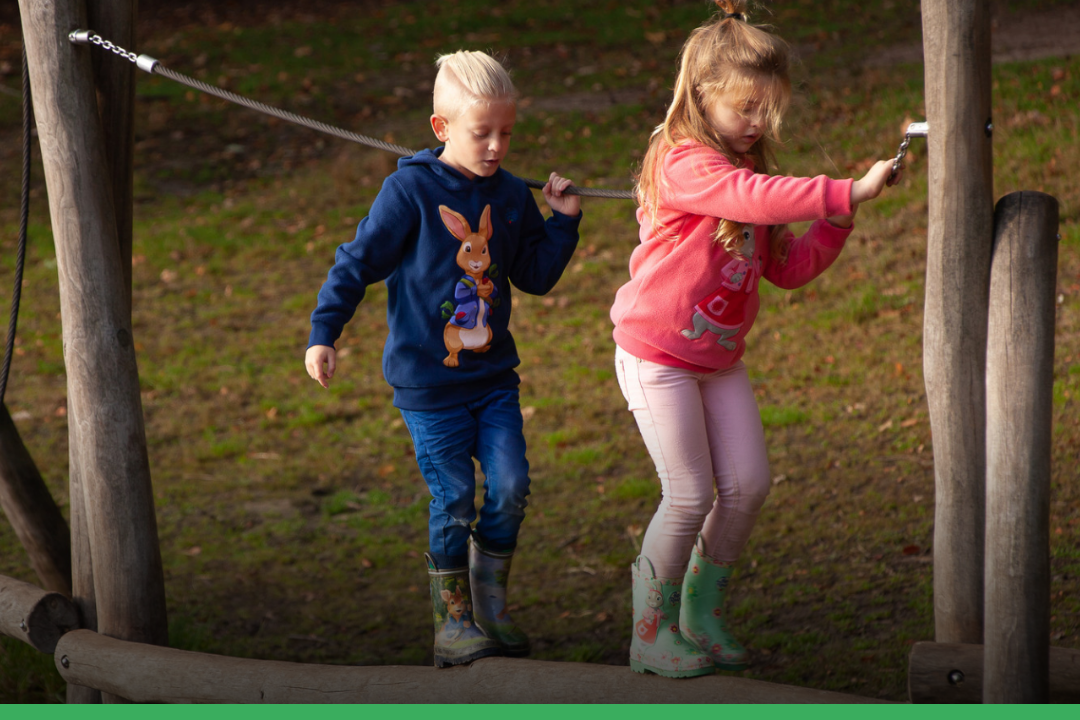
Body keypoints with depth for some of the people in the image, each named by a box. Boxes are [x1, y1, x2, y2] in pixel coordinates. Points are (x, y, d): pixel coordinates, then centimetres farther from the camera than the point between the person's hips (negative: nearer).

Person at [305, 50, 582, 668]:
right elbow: (359, 263, -8)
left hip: (494, 375, 4)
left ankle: (492, 605, 14)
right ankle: (452, 622, 12)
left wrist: (564, 220, 1)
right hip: (428, 381, -4)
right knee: (454, 501, -2)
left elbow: (536, 276, 13)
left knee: (511, 486, -4)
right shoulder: (411, 190, -11)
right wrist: (324, 334, -13)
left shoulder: (512, 197, 5)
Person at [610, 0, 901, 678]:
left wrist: (835, 222, -7)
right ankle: (652, 632, 7)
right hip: (657, 355, -8)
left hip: (720, 357, 8)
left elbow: (790, 267, 9)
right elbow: (759, 199, -40)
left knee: (747, 484, 2)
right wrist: (848, 192, -42)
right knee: (689, 497, -8)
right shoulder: (685, 166, -21)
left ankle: (703, 613, 20)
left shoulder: (746, 171, 8)